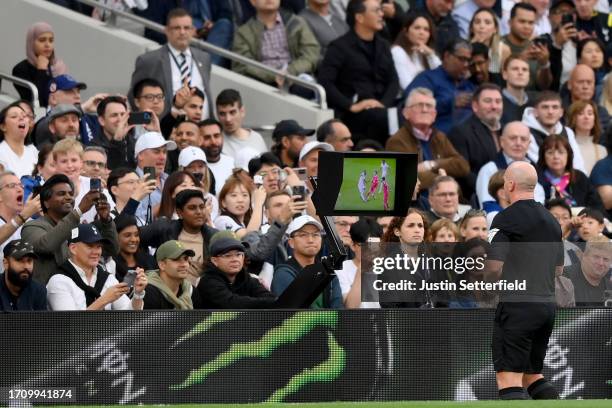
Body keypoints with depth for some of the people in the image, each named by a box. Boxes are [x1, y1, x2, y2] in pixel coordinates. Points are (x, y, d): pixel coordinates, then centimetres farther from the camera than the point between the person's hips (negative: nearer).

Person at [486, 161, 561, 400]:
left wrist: (490, 282, 6)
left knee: (509, 380, -9)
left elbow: (494, 266, -14)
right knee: (532, 375, 19)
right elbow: (558, 269, 22)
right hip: (547, 305, 8)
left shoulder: (507, 218, -8)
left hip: (517, 305, -8)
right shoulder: (551, 221, 16)